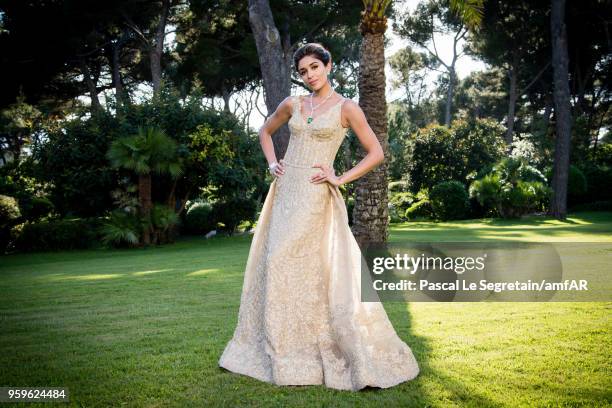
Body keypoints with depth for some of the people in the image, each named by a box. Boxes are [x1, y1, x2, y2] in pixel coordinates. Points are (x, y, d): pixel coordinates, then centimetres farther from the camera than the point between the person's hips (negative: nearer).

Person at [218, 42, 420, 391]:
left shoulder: (346, 108, -4)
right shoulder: (293, 104, 10)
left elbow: (376, 153, -5)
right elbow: (266, 131, 26)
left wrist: (341, 179, -10)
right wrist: (272, 163, 11)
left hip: (315, 196, -6)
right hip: (285, 192, 6)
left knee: (319, 270, -7)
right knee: (278, 267, 7)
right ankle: (284, 353, 21)